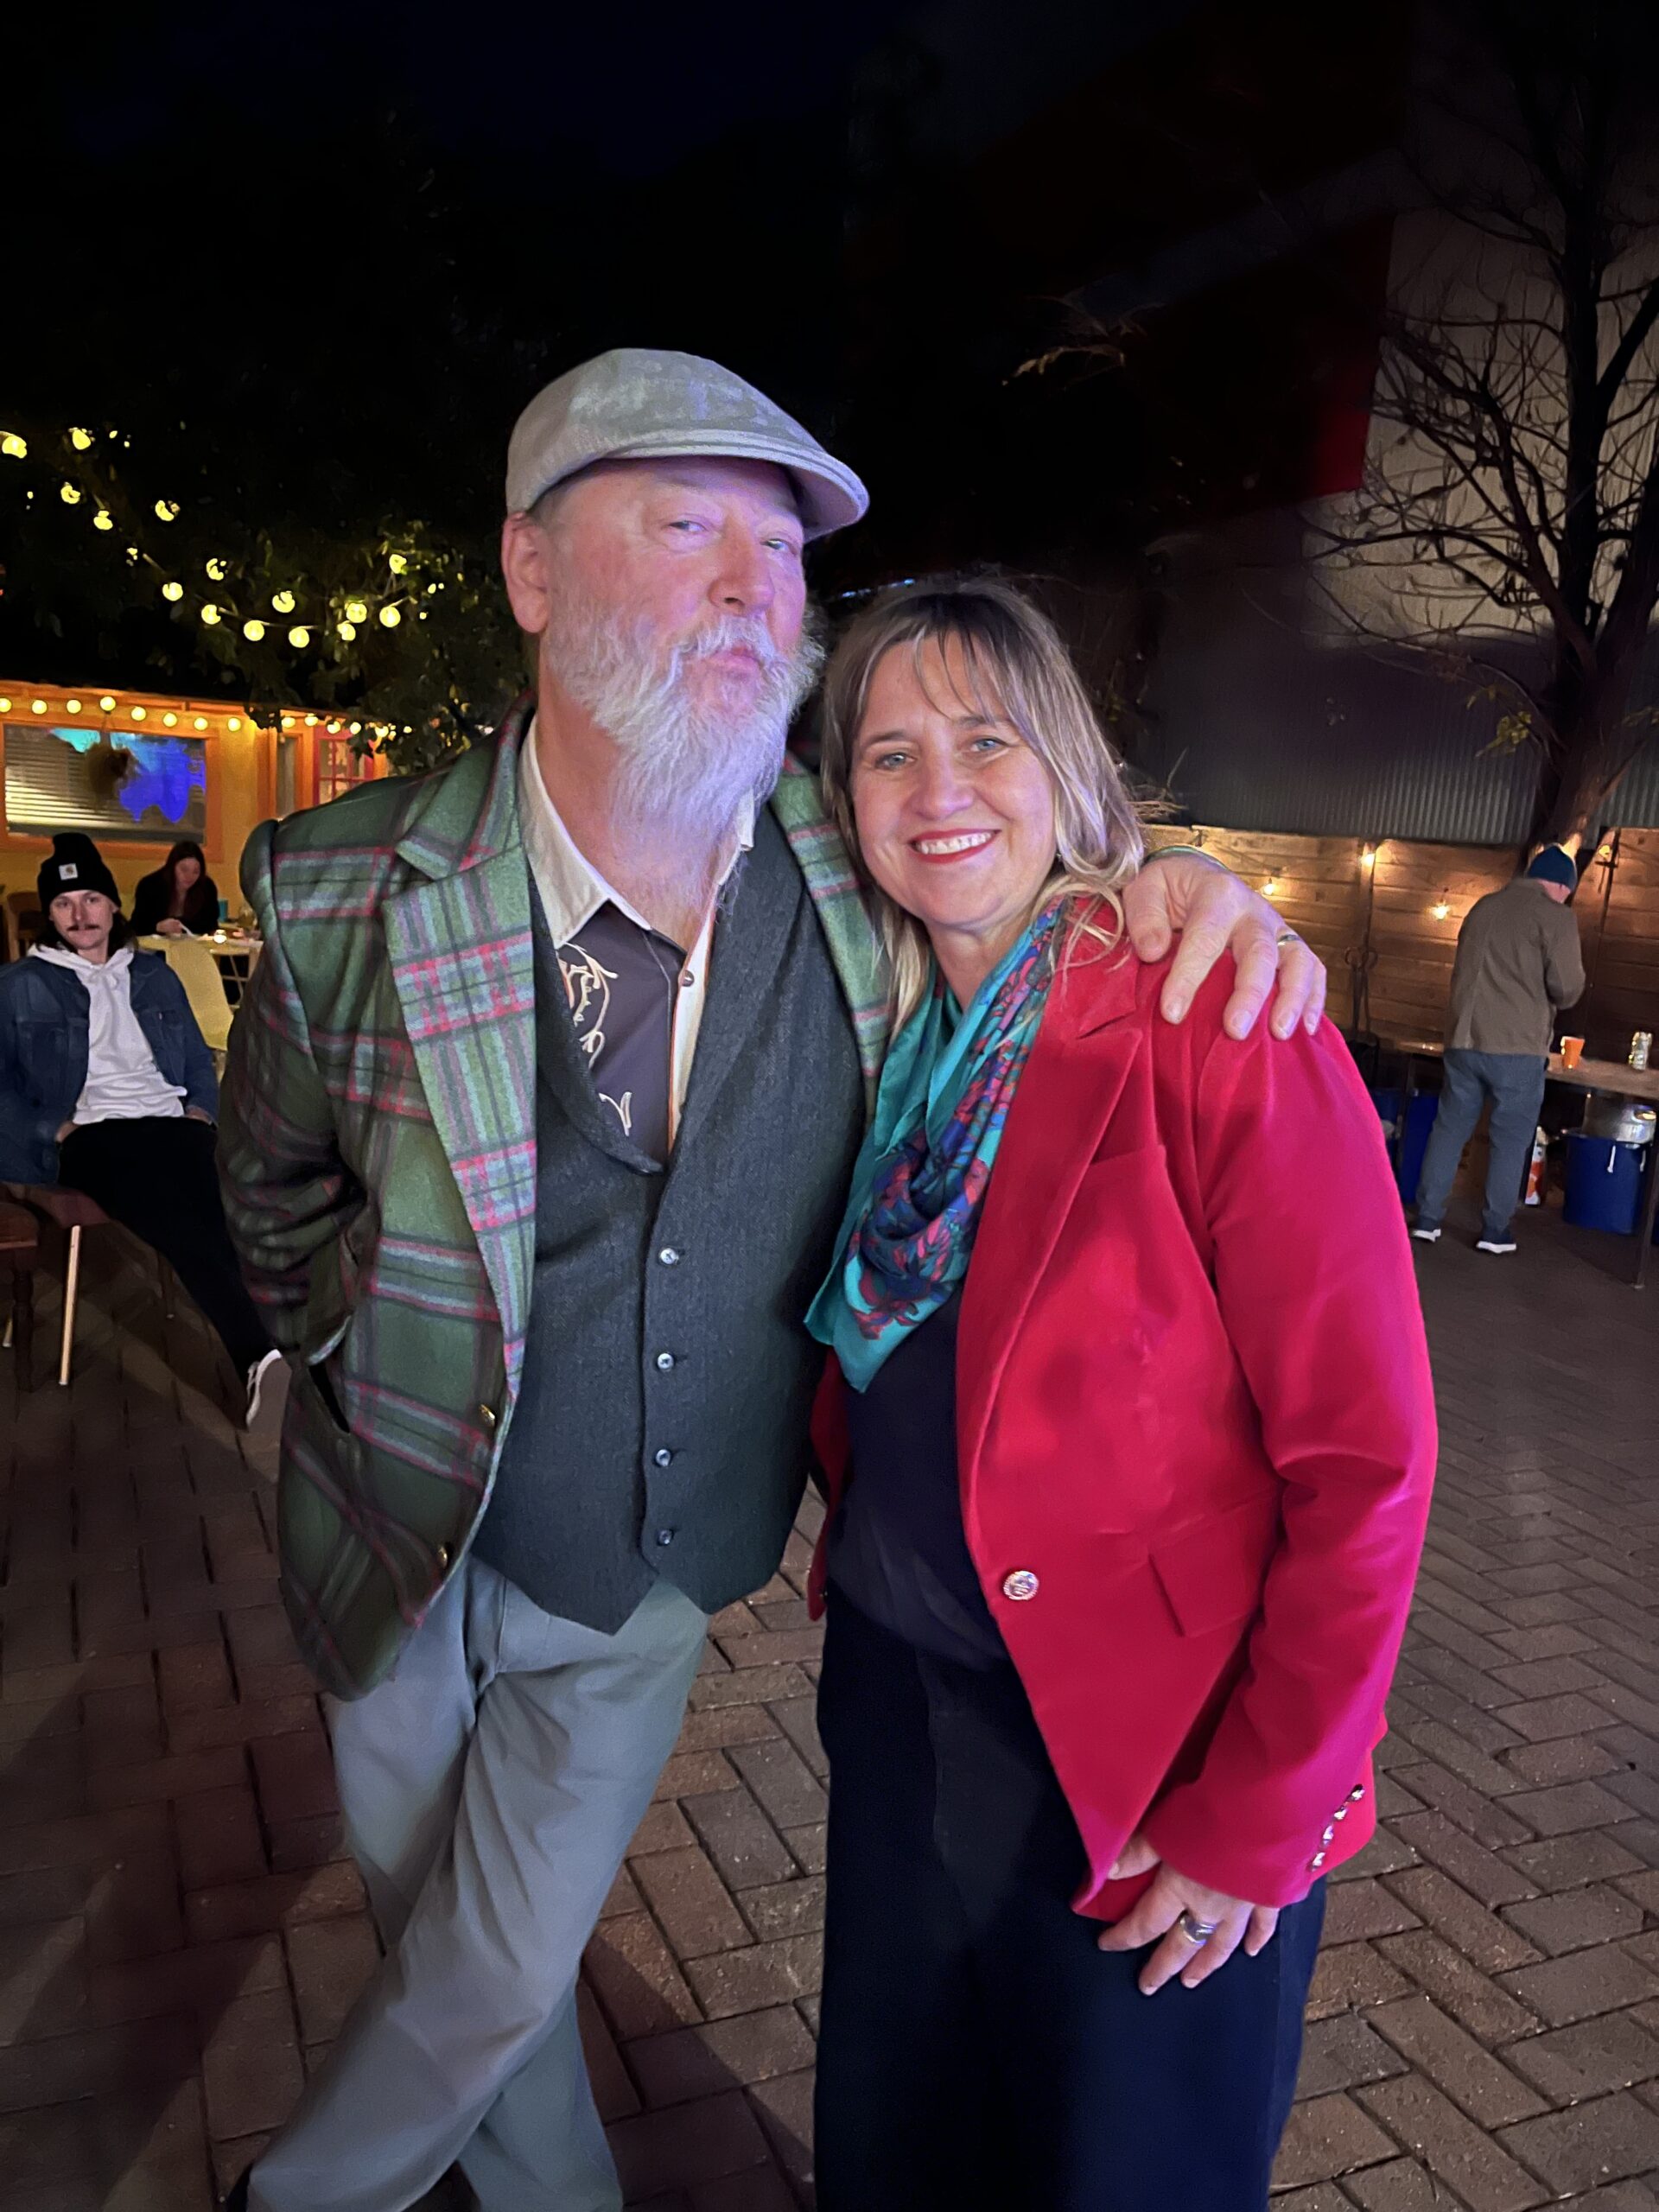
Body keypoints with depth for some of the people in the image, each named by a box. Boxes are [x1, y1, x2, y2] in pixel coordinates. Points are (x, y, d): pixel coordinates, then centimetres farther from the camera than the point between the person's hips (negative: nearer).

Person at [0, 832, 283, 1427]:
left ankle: (257, 1357, -45)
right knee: (177, 1210, -38)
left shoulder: (154, 975, 27)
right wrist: (55, 1130, -7)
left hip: (171, 1123, 4)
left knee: (225, 1199, -34)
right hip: (90, 1135, -4)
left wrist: (200, 1110, 8)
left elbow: (198, 1059, 28)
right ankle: (259, 1355, -50)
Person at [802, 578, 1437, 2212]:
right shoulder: (885, 1037, 0)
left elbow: (1366, 1461, -19)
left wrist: (1257, 1819, -15)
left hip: (1149, 1758, -5)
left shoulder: (1217, 1026, -20)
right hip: (897, 1695, 6)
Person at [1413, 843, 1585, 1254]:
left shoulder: (1483, 907, 13)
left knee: (1449, 1129, 12)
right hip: (1517, 1047, -5)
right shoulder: (1556, 917, -6)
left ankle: (1427, 1219, 13)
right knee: (1511, 1139, 6)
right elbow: (1568, 988, -11)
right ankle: (1495, 1230, 11)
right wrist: (1542, 998, 9)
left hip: (1463, 1039, 5)